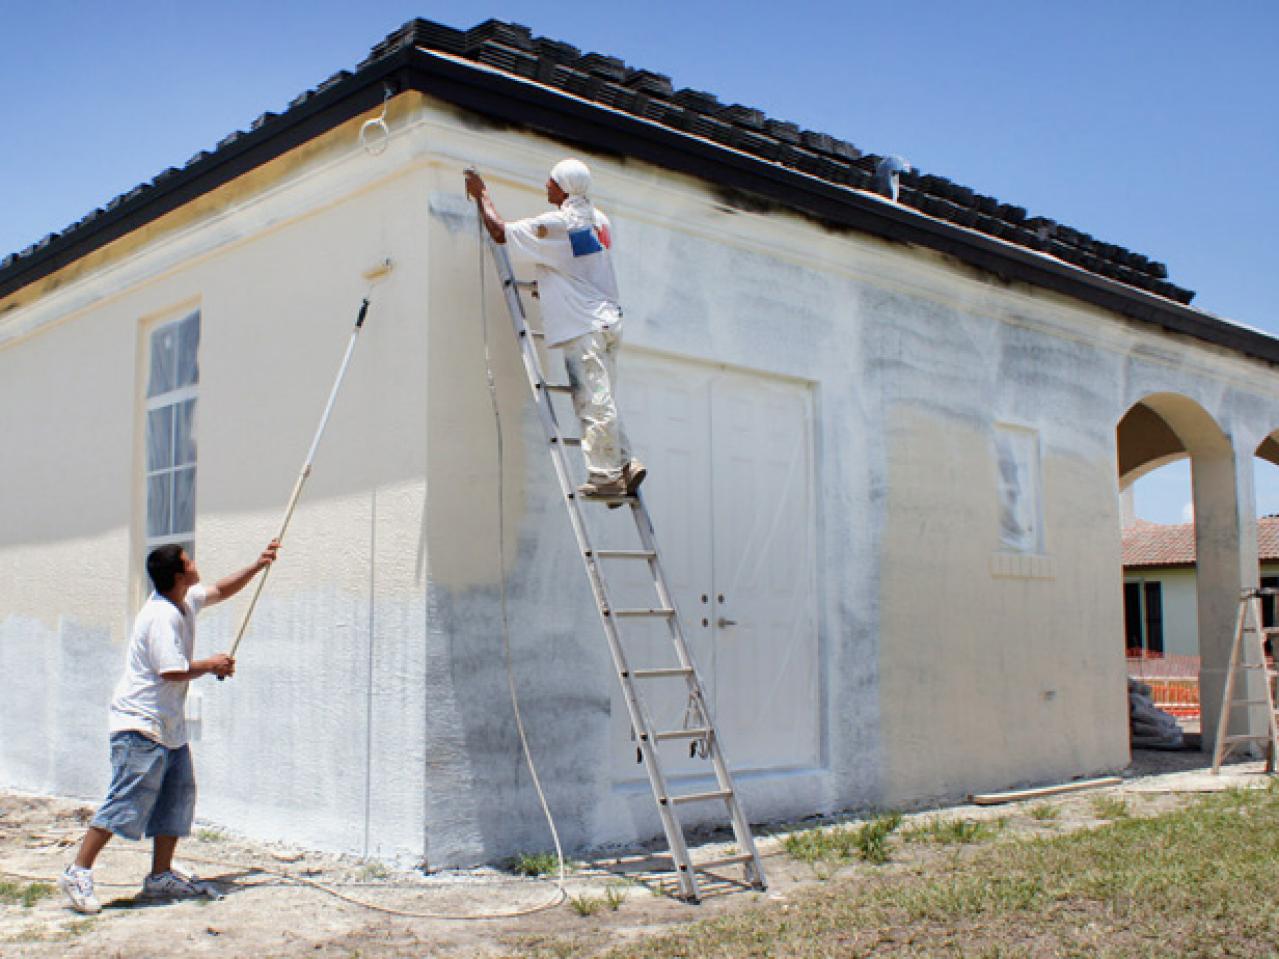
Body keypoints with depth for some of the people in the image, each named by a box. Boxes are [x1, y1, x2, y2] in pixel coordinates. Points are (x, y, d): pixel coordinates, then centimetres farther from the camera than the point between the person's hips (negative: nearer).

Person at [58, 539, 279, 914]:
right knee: (126, 802, -10)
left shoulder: (187, 600, 9)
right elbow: (173, 671, -26)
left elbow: (221, 590, 27)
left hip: (169, 726, 10)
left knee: (179, 796, 10)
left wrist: (258, 566, 20)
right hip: (141, 727, -10)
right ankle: (78, 873, -1)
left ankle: (161, 876, 16)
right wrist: (211, 665, -10)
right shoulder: (163, 616, -21)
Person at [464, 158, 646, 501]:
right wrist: (551, 286, 34)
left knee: (595, 403, -7)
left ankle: (606, 475, -5)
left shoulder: (555, 224, -11)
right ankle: (626, 463, 6)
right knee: (601, 401, 12)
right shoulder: (598, 219, 13)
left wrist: (482, 195, 10)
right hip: (609, 319, 8)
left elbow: (499, 232, -4)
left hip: (583, 327, -8)